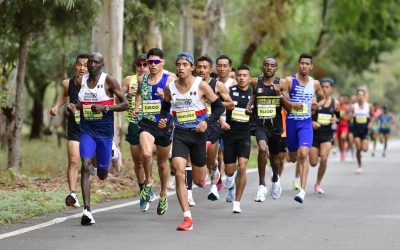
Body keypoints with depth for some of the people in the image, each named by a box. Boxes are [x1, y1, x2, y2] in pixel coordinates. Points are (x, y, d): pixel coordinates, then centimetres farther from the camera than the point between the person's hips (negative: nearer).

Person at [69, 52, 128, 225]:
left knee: (102, 175, 9)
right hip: (86, 130, 2)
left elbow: (125, 104, -7)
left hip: (104, 131, -2)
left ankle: (110, 155, 48)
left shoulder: (108, 81, -6)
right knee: (85, 166, -19)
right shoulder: (81, 81, 7)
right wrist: (75, 107, 1)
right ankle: (86, 210, -23)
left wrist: (105, 108, -20)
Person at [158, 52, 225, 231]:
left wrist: (207, 122, -17)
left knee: (199, 181, 9)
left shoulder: (201, 85, -8)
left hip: (198, 133, -1)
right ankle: (187, 218, -17)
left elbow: (219, 107, -3)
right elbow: (165, 107, 19)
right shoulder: (170, 88, 1)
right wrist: (162, 119, -2)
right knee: (179, 173, -19)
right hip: (179, 134, 1)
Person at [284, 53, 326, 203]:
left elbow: (322, 98, 21)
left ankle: (302, 190, -21)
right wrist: (291, 104, -25)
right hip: (291, 122, 0)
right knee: (293, 158, 9)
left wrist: (318, 105, -1)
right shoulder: (289, 81, -5)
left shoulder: (314, 83, 5)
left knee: (303, 153, -18)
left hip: (306, 123, 0)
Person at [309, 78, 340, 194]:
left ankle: (318, 184, -2)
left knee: (324, 158, -20)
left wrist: (335, 120, -6)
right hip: (314, 134, -1)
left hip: (327, 135, 1)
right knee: (313, 163, 0)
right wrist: (312, 123, -19)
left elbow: (338, 116, 17)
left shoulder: (335, 103, 3)